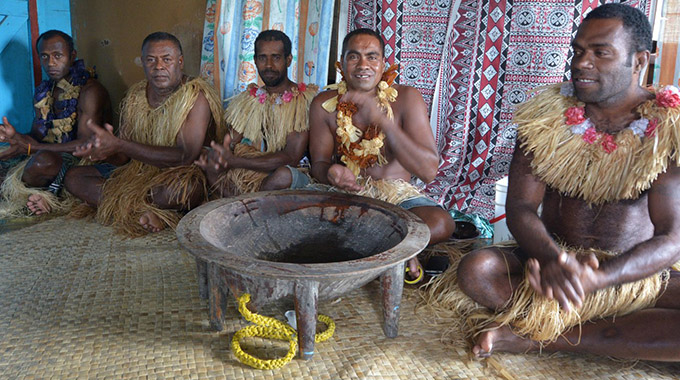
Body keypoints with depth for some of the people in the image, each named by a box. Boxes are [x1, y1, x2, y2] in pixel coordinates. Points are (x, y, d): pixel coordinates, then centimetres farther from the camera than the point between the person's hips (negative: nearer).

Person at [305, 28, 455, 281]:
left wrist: (383, 121, -30)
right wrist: (330, 173, -25)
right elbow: (319, 162, 2)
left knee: (440, 223, -32)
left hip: (395, 191, -2)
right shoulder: (324, 104, -3)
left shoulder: (406, 99, -10)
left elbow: (428, 171, -19)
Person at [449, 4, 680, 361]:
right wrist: (552, 258, -31)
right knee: (475, 270, -28)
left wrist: (596, 278, -33)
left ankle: (536, 337, -23)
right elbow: (519, 207, -8)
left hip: (632, 272, 0)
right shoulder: (546, 115, -3)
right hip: (551, 258, 1)